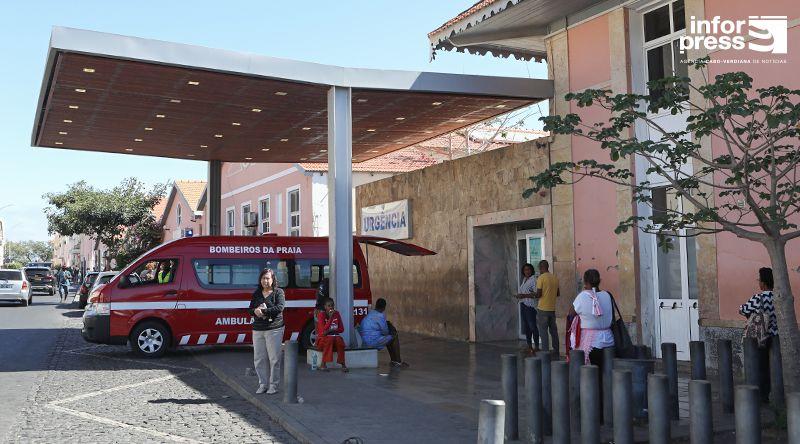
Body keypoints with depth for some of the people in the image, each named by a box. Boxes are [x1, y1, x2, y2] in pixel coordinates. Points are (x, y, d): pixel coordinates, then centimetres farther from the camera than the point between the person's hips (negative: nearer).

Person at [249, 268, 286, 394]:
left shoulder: (278, 292, 0)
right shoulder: (256, 294, 15)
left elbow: (280, 307, -13)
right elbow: (250, 310, 12)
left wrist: (263, 311, -16)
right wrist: (255, 311, -12)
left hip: (274, 328, -5)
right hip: (257, 329, 5)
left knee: (274, 358, -3)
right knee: (258, 359, 5)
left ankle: (273, 385, 7)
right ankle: (263, 384, 15)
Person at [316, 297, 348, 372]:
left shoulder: (337, 314, 5)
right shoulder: (321, 315, -8)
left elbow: (341, 329, 4)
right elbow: (323, 330, -19)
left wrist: (330, 330, -12)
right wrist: (330, 317, -24)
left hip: (334, 336, 3)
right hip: (323, 338, -3)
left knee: (339, 340, -31)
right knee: (329, 339, -36)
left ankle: (343, 364, -30)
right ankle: (323, 364, -33)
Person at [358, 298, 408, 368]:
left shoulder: (370, 313, 11)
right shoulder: (380, 316, -16)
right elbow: (385, 332, -7)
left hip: (365, 340, 9)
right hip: (373, 340, -9)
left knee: (388, 338, 26)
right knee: (395, 337, 4)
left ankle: (393, 360, 32)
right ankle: (398, 362, 9)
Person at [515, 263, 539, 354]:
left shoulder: (534, 280, -10)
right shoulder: (524, 280, 17)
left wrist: (524, 295, -19)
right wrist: (518, 295, 6)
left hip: (531, 306, -9)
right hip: (523, 305, 9)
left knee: (532, 326, -9)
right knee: (526, 326, 11)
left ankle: (536, 347, -4)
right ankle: (529, 346, 18)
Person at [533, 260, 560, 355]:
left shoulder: (541, 277, -12)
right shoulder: (555, 278, 7)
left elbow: (538, 294, -16)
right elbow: (558, 293, 14)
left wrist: (533, 295, 4)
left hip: (543, 309, -6)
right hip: (552, 308, 6)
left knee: (543, 332, -2)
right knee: (553, 331, 14)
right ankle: (556, 353, 20)